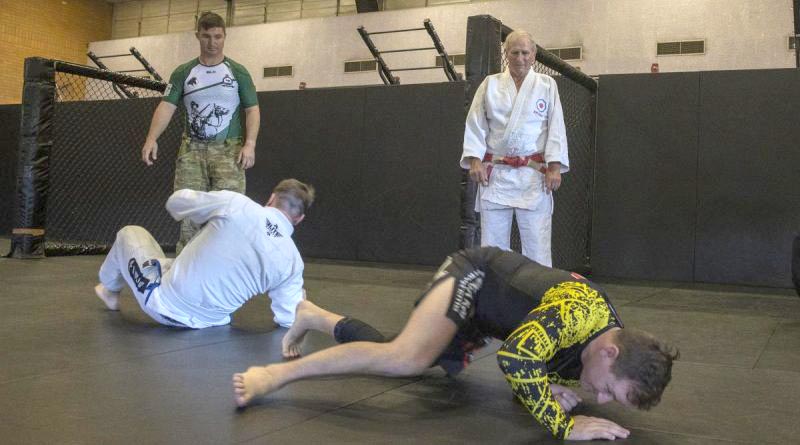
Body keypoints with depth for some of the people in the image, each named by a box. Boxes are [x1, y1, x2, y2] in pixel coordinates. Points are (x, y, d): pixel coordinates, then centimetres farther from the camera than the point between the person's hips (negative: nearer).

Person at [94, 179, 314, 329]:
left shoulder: (235, 203, -17)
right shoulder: (293, 261, -11)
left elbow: (176, 201, -2)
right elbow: (288, 319, -3)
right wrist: (296, 298, 20)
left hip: (165, 303, -3)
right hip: (208, 320, 3)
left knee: (130, 233, 26)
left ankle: (110, 289, 53)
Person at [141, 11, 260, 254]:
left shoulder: (238, 72, 6)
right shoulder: (183, 72, 9)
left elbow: (252, 109, 2)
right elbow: (167, 106, 2)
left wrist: (250, 143, -13)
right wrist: (152, 138, -14)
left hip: (227, 149, -2)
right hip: (191, 149, 2)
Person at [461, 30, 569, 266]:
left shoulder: (547, 85, 8)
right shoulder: (490, 84, 10)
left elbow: (556, 128, 3)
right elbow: (475, 125, 7)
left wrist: (555, 167, -6)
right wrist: (475, 160, -5)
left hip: (533, 175, -1)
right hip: (495, 174, 1)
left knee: (537, 244, -3)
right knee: (492, 241, 4)